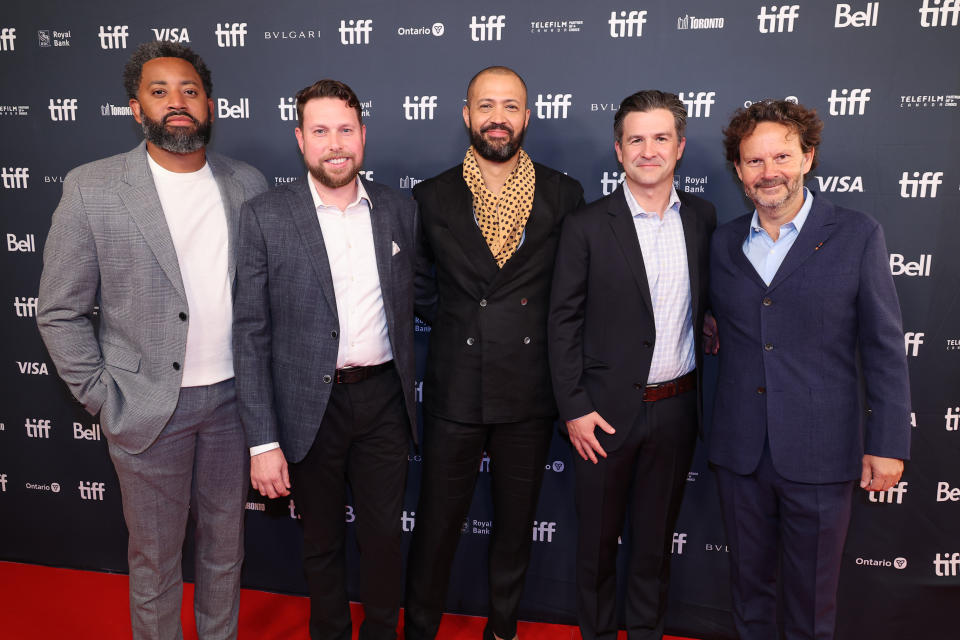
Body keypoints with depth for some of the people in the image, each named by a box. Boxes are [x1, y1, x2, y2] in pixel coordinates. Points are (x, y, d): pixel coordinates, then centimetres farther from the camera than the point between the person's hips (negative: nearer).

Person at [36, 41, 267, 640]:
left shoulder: (248, 184, 1)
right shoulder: (91, 188, -7)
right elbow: (60, 312, -3)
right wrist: (102, 396, -6)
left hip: (233, 398, 3)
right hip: (148, 405, -2)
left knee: (226, 545, 19)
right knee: (155, 556, 14)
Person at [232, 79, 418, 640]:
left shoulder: (400, 209, 1)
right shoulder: (265, 217, -8)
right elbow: (251, 335, -9)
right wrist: (263, 442, -11)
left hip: (384, 400, 2)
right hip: (311, 406, -2)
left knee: (384, 536, 14)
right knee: (322, 541, 17)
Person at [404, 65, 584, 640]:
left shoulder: (563, 195, 0)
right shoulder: (432, 197, 0)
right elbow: (421, 290, 10)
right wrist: (459, 326, 3)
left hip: (530, 396, 1)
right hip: (455, 392, 0)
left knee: (516, 525, 17)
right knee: (437, 526, 10)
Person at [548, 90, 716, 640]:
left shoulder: (702, 218, 3)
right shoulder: (587, 226, -8)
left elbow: (704, 304, 14)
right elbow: (564, 322, -8)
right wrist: (574, 409, -11)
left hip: (677, 406, 3)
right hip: (607, 409, -3)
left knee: (656, 533, 18)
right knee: (598, 537, 13)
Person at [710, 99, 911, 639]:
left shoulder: (858, 235, -4)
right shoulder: (724, 242, 5)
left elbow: (885, 347, -4)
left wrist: (888, 443, -6)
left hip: (820, 453, -2)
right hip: (739, 451, 3)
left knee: (813, 594, 13)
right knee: (749, 581, 18)